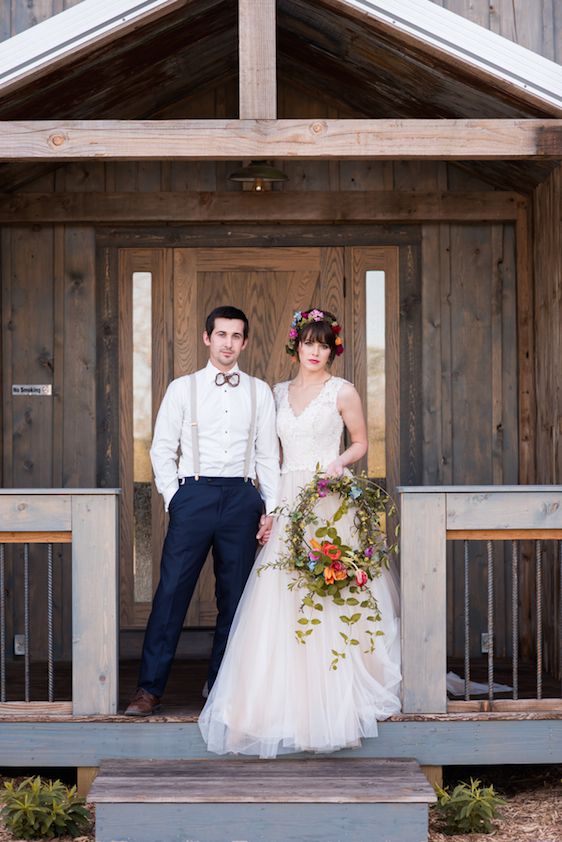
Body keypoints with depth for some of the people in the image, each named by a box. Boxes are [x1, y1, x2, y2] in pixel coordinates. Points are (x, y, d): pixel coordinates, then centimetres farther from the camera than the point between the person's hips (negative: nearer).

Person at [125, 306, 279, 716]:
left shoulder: (259, 392, 12)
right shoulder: (183, 388, 8)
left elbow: (268, 454, 11)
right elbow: (163, 449, 7)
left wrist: (270, 507, 3)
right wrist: (174, 497, -2)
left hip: (242, 497, 2)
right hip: (194, 494, -2)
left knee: (235, 595, 4)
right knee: (172, 590, -6)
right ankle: (150, 688, -1)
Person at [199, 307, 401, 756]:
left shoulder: (343, 391, 2)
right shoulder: (279, 392, 15)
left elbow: (361, 443, 8)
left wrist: (338, 463, -13)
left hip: (329, 500, -4)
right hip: (288, 502, 4)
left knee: (327, 597, -8)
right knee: (280, 599, -2)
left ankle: (331, 706, 1)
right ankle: (286, 704, 4)